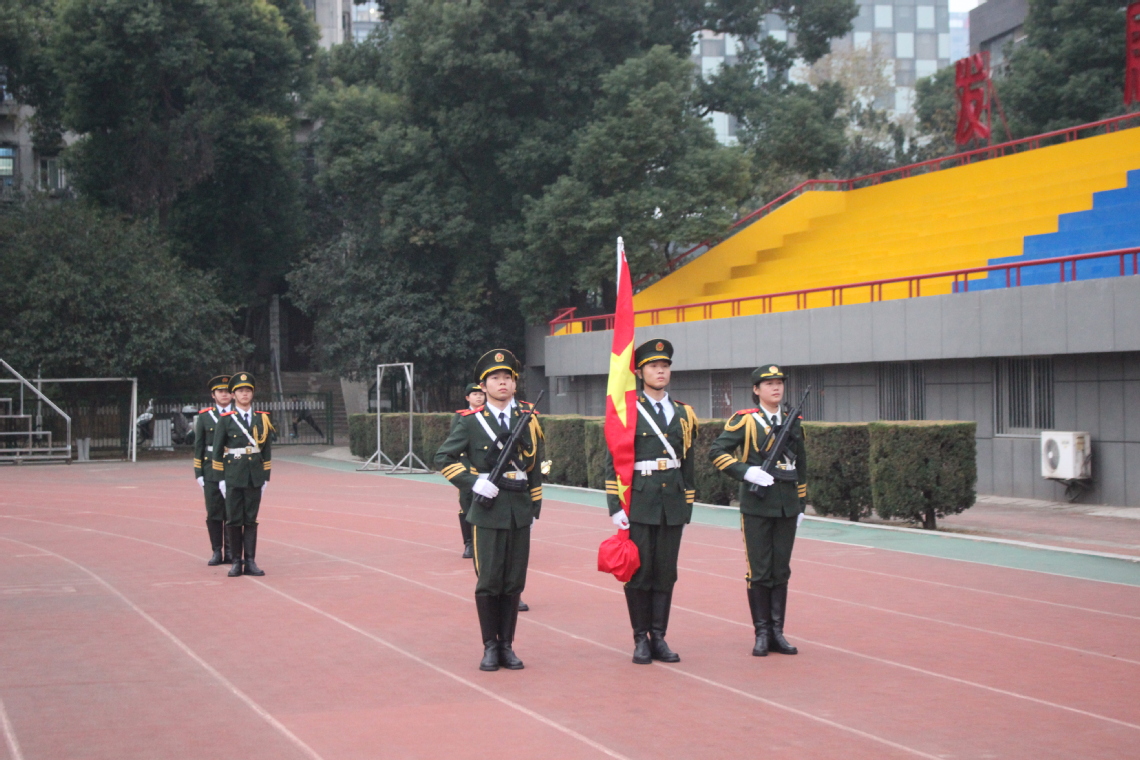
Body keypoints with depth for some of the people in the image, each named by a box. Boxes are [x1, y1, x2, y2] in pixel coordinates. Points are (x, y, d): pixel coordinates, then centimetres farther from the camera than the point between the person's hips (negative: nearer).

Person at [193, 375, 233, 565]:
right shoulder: (204, 416, 7)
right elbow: (198, 446, 7)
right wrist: (199, 473, 2)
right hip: (212, 473, 0)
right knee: (214, 514, 1)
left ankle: (230, 551, 10)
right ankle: (217, 552, 9)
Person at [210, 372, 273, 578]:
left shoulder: (262, 418, 8)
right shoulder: (226, 420, 1)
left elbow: (267, 449, 10)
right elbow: (218, 450, 2)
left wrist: (266, 477, 6)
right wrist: (221, 478, -3)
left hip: (254, 476, 2)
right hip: (233, 475, -2)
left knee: (251, 520, 4)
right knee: (233, 520, 1)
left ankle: (250, 562, 6)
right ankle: (236, 561, 7)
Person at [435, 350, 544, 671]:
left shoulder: (529, 418, 7)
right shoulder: (469, 421, -2)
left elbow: (535, 467, 13)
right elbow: (444, 458, -1)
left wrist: (534, 508, 10)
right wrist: (473, 483, -12)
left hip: (520, 510, 3)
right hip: (487, 511, -3)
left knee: (514, 582, 6)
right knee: (489, 581, 0)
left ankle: (507, 645, 15)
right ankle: (490, 646, 10)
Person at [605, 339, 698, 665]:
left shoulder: (683, 414, 11)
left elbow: (687, 463, 16)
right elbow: (613, 462, -4)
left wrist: (687, 505, 13)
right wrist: (615, 506, -10)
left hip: (672, 503, 4)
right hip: (639, 503, -4)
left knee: (666, 572, 5)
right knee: (639, 571, -1)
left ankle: (659, 637, 12)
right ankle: (641, 639, 8)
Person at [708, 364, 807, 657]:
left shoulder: (793, 422, 11)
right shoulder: (745, 421, -4)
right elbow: (716, 451, -9)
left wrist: (801, 504, 15)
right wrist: (745, 472, -20)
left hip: (787, 507, 4)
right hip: (757, 505, -4)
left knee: (781, 571, 8)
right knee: (759, 572, 0)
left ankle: (777, 632, 14)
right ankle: (762, 633, 8)